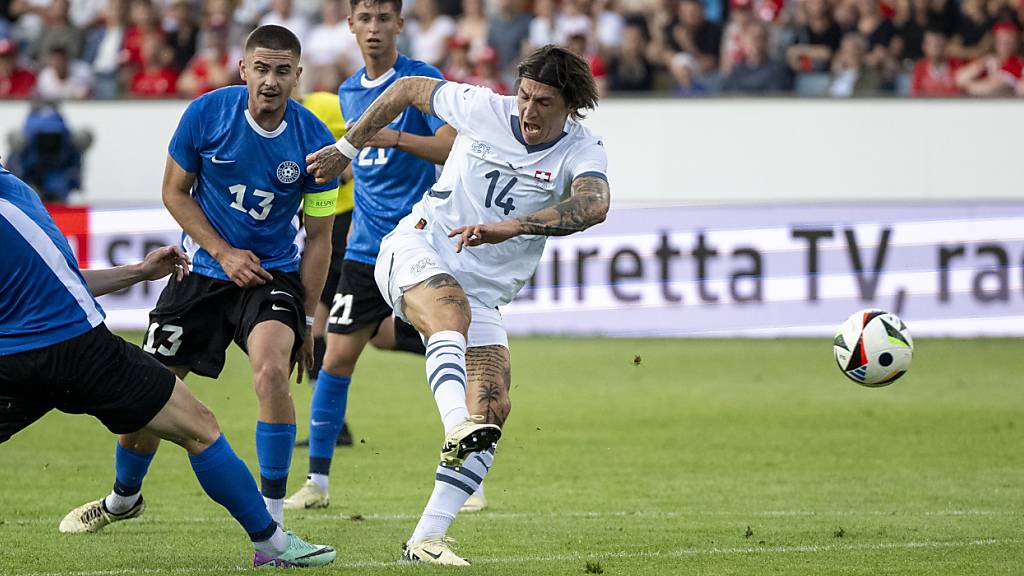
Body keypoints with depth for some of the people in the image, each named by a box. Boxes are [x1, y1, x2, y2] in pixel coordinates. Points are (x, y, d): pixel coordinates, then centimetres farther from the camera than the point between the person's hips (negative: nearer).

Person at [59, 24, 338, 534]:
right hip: (202, 269, 1)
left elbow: (318, 236, -3)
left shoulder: (314, 142, -12)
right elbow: (175, 192, -1)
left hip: (272, 273, -1)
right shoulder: (206, 114, -13)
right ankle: (123, 498, 33)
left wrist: (306, 320, -4)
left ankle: (272, 522, -20)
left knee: (271, 371, -29)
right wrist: (224, 253, -12)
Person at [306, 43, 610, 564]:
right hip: (417, 249, -3)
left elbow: (593, 205, -31)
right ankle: (457, 426, -64)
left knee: (493, 409, -12)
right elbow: (407, 90, 13)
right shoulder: (484, 109, -5)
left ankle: (425, 540, -9)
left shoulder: (582, 152, -8)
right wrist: (347, 149, 16)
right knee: (452, 312, -37)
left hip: (484, 291, 3)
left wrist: (510, 227, -43)